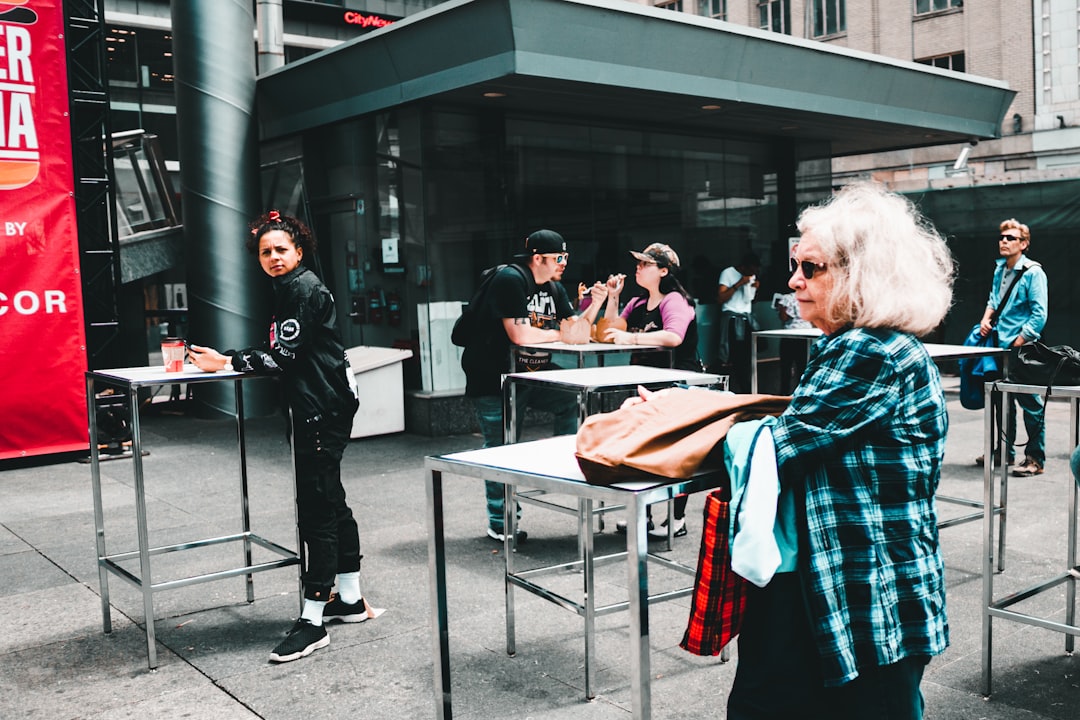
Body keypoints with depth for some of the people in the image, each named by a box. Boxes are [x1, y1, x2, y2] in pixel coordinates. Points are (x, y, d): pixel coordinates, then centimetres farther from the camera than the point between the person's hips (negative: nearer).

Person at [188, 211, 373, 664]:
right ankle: (350, 599, 27)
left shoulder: (303, 289, -11)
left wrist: (228, 362, -16)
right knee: (330, 501, 16)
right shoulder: (289, 289, 20)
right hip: (319, 405, 11)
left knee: (317, 508, -11)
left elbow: (286, 358, -17)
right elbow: (282, 354, 17)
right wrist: (228, 357, 8)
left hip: (322, 407, -11)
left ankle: (312, 621, -8)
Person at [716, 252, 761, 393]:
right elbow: (720, 298, -12)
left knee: (747, 359, 1)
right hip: (732, 318, -7)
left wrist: (755, 287, 5)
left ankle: (746, 392, 5)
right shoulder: (728, 273, -5)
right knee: (731, 360, -9)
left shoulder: (752, 276, 17)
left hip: (747, 318, 7)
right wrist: (739, 284, -15)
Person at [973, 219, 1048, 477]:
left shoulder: (1033, 272, -10)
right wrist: (986, 318, 7)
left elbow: (1039, 314, -14)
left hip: (1024, 348, -8)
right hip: (1000, 344, 8)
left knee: (1030, 403, -3)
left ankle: (1035, 458, 4)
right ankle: (1004, 451, 25)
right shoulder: (999, 269, 12)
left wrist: (1020, 341, -16)